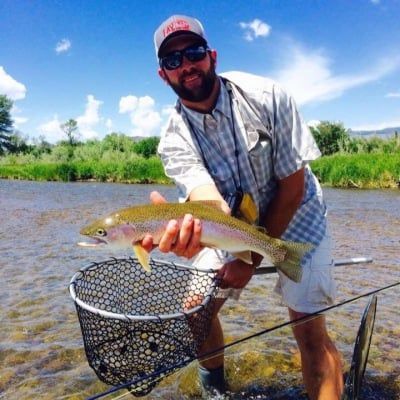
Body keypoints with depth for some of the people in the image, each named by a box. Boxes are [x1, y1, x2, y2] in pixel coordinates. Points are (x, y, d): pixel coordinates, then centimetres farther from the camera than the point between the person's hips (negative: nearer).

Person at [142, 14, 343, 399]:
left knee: (309, 327, -12)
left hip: (293, 216, -2)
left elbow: (293, 185, -19)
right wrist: (190, 226, -60)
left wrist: (253, 257, -20)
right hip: (232, 222, 3)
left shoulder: (266, 96, -23)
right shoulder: (174, 140, -17)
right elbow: (210, 201, -34)